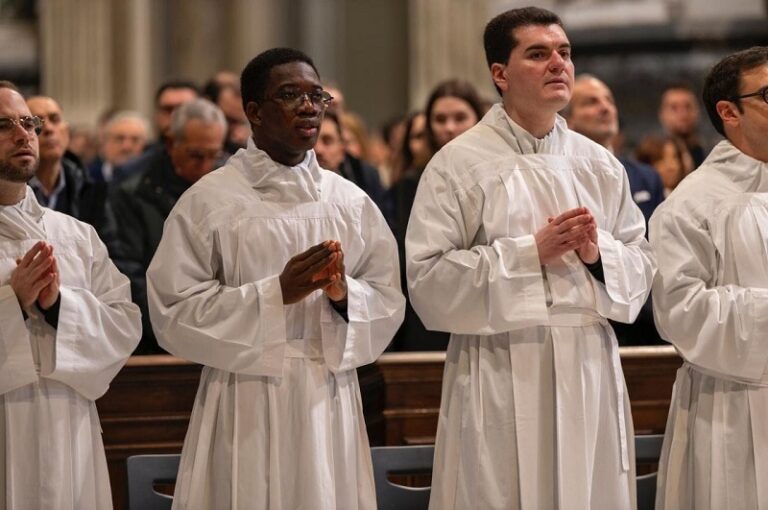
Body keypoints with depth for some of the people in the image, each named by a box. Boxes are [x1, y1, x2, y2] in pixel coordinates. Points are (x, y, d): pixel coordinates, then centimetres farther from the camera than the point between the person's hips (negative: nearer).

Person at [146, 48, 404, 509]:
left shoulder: (350, 201, 8)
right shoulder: (209, 200, -3)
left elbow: (389, 302, 7)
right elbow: (173, 312, -8)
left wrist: (343, 293, -14)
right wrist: (276, 293, -16)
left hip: (330, 402, 3)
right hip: (247, 406, -3)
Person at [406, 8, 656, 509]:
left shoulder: (601, 164, 11)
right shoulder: (459, 164, -3)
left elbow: (642, 266, 12)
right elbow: (426, 278, -10)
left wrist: (598, 252, -10)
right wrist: (532, 251, -15)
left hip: (590, 372, 4)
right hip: (501, 378, -4)